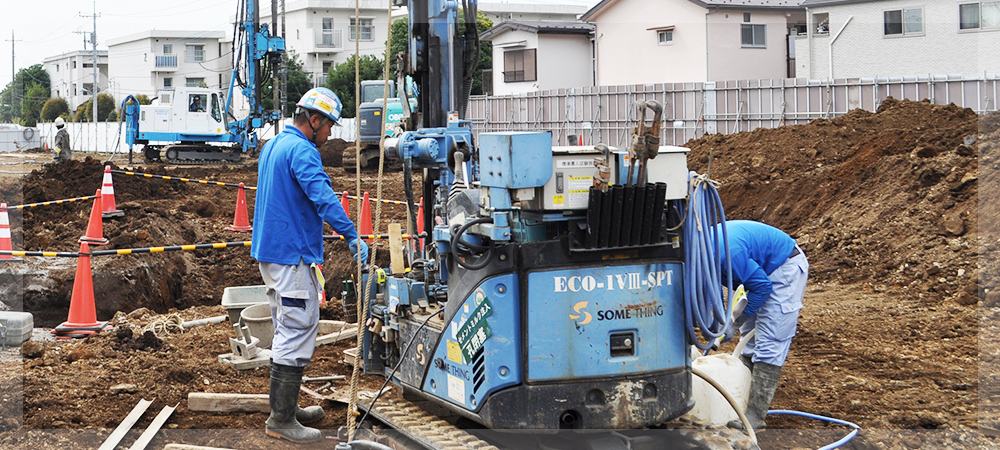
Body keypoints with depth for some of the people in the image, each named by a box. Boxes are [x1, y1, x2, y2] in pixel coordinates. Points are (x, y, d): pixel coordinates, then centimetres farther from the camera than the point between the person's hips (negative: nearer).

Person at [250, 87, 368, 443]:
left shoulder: (272, 146, 17)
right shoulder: (302, 151, -16)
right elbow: (322, 196, -29)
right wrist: (352, 235, -34)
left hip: (269, 251, 11)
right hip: (294, 254, -11)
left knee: (287, 332, 18)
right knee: (298, 334, -7)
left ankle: (284, 408, 27)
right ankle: (282, 421, -4)